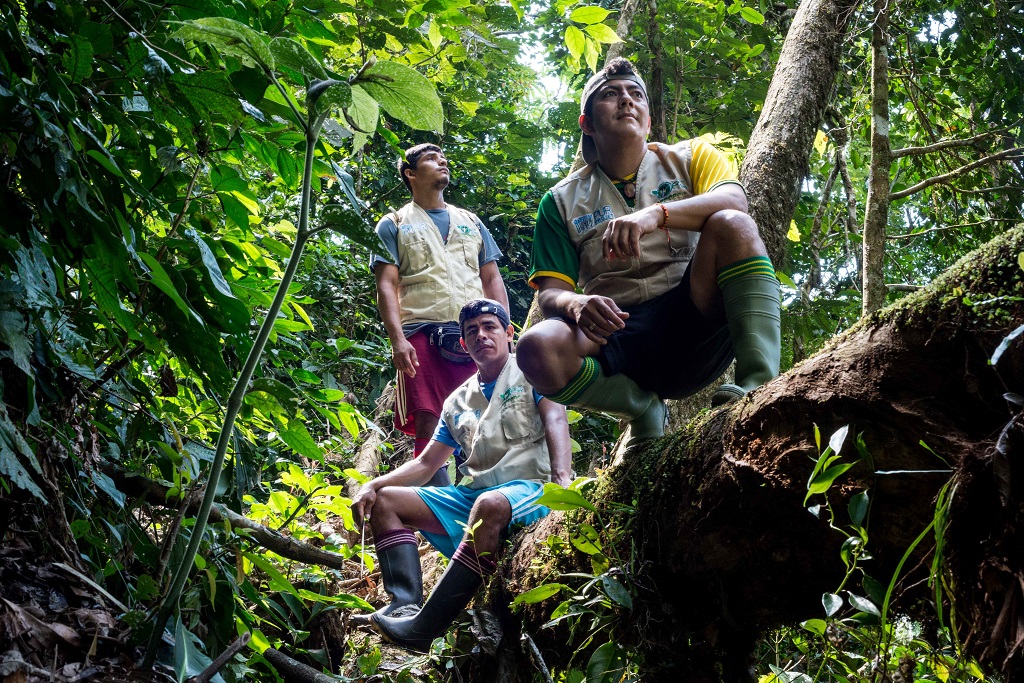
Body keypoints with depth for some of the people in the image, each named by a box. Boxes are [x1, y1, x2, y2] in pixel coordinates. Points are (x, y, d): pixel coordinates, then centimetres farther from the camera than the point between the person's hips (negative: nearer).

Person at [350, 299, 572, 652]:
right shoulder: (459, 401, 21)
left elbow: (556, 421, -12)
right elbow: (425, 463, 21)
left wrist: (562, 480, -31)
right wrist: (373, 486, 4)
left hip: (529, 489, -7)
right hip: (473, 494, 7)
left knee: (489, 505, -41)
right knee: (385, 501, -2)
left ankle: (421, 628, -41)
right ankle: (405, 605, -25)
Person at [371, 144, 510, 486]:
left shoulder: (470, 222, 25)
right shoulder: (394, 225, 13)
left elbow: (492, 280, 20)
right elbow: (387, 285, 2)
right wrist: (397, 339, -14)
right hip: (422, 334, -3)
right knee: (428, 427, -10)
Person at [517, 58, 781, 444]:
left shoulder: (690, 157, 13)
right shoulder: (563, 201, 14)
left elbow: (734, 202, -10)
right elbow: (551, 293, 6)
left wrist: (656, 213, -29)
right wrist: (576, 305, -20)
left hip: (693, 320, 0)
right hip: (618, 333, 1)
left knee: (730, 226, -26)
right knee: (538, 351, -31)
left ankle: (759, 378, -34)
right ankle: (643, 410, -6)